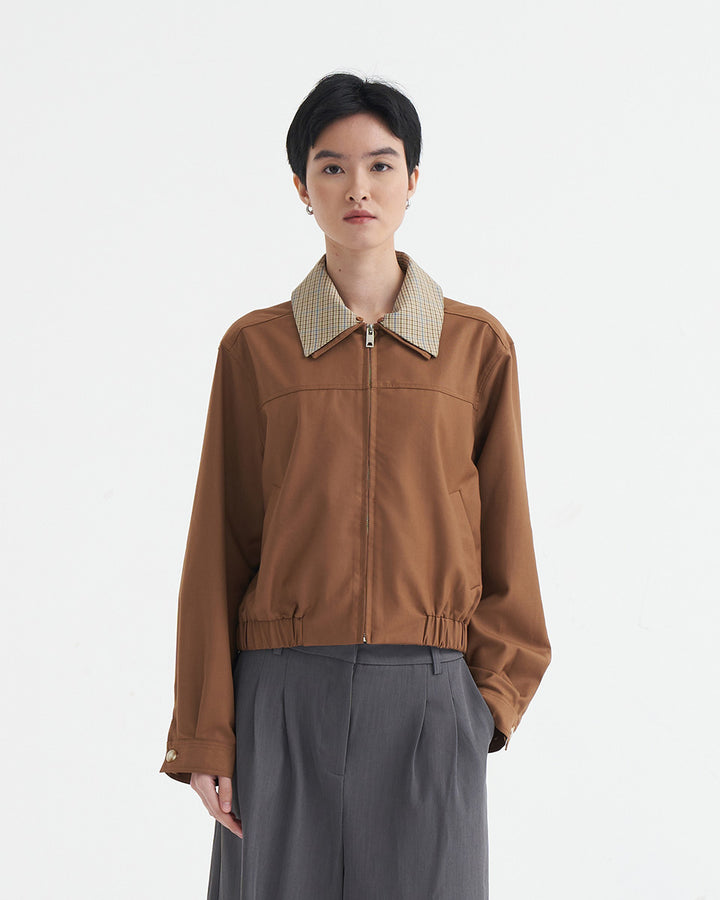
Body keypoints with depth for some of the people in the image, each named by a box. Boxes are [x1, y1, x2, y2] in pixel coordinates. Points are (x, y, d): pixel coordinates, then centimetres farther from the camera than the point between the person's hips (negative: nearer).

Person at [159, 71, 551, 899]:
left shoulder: (478, 346, 5)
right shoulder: (255, 349, 3)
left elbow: (504, 535, 8)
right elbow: (219, 550, 3)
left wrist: (496, 688, -3)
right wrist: (205, 736, -1)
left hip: (429, 704, 0)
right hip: (286, 701, 0)